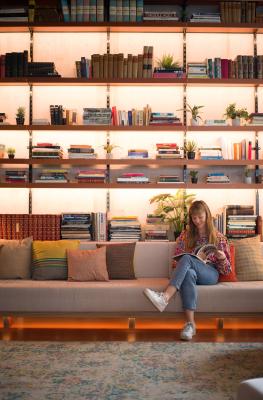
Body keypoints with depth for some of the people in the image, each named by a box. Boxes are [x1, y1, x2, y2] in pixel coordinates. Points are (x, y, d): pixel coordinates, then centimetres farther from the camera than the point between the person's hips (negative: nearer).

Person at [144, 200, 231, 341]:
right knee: (189, 273, -39)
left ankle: (165, 297, -51)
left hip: (210, 275, -1)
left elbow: (226, 270, 10)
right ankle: (190, 323, -46)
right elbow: (177, 260, 16)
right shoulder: (185, 235, 15)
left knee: (187, 259, -33)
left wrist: (223, 258, -12)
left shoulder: (219, 238, 11)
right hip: (190, 271, 2)